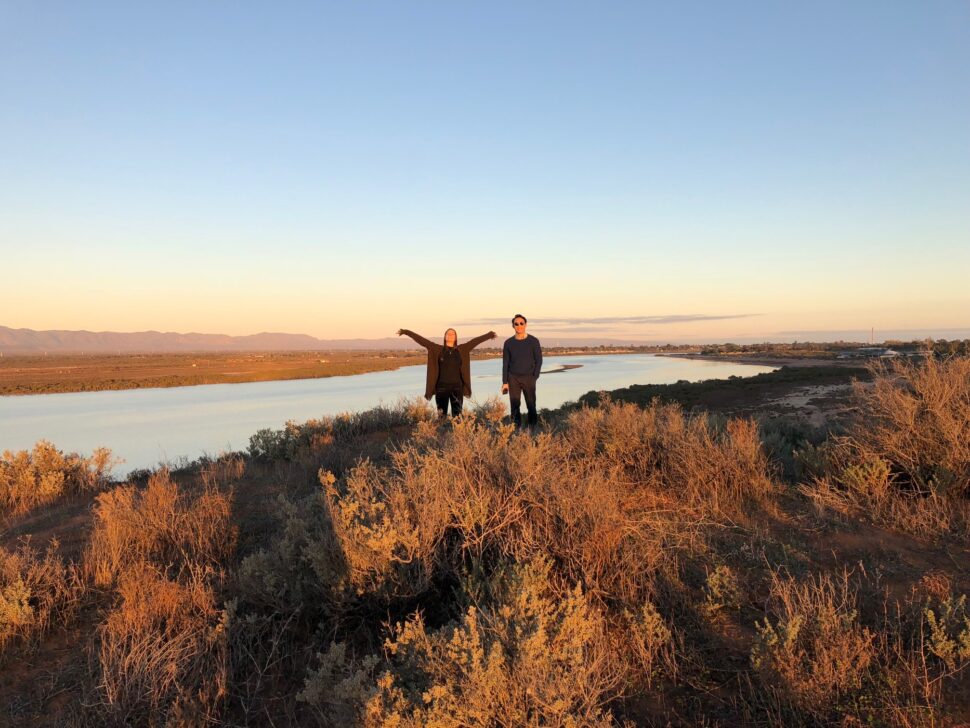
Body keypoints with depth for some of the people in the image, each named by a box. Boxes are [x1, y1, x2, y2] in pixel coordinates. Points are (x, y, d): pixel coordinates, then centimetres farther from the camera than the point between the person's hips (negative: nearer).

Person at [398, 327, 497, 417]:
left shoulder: (462, 349, 7)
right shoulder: (437, 349, 3)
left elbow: (476, 340, 10)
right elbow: (421, 340, 1)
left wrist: (490, 334, 16)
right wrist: (406, 332, 0)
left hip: (457, 387, 0)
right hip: (441, 387, 0)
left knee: (457, 415, -4)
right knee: (442, 415, 4)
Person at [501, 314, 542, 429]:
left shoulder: (533, 341, -3)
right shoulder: (508, 343, 2)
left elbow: (538, 361, -2)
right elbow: (505, 363, 5)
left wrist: (534, 378, -11)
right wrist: (505, 382, -1)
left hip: (528, 378, -2)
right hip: (513, 378, 2)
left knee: (531, 405, -3)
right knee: (514, 406, 1)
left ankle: (532, 430, 4)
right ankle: (517, 430, 6)